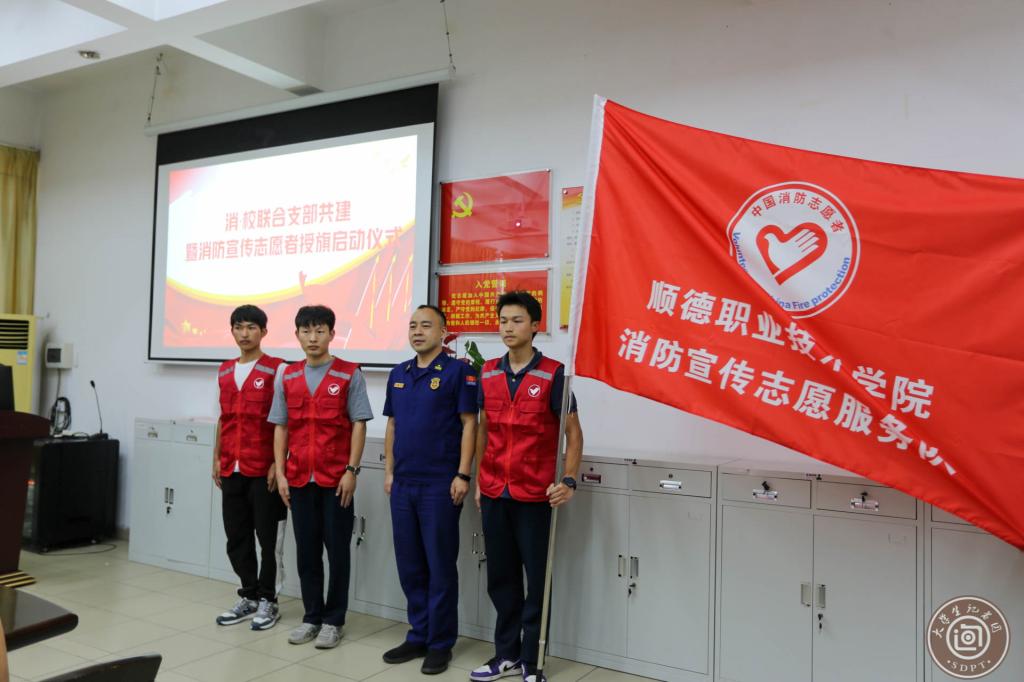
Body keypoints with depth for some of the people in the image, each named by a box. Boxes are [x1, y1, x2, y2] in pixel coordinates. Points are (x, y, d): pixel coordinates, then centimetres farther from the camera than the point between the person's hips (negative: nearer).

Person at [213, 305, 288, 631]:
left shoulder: (277, 369, -7)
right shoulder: (224, 371, 12)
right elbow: (223, 418, 18)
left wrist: (277, 463, -13)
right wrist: (217, 459, 14)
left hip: (264, 470, -6)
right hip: (232, 469, 6)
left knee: (268, 537, 4)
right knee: (236, 537, 11)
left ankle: (268, 600, 17)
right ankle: (249, 596, 26)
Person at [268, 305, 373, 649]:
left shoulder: (349, 374, -4)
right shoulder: (288, 377, 8)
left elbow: (359, 425, -5)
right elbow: (280, 427, 10)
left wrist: (351, 471, -11)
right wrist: (280, 473, 3)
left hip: (336, 479, -3)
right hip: (299, 478, 4)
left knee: (337, 549, 5)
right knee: (306, 550, 11)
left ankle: (333, 620, 18)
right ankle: (312, 616, 25)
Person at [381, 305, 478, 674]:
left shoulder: (458, 371, -7)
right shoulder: (398, 374, 12)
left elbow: (469, 424, -9)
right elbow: (392, 426, 16)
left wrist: (462, 475, -14)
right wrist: (389, 471, 11)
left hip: (441, 485, -6)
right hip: (403, 484, 6)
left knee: (440, 565, 3)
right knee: (409, 564, 13)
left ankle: (441, 643, 16)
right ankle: (418, 635, 27)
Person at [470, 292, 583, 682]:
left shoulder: (552, 374, -7)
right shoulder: (488, 374, 7)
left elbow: (573, 431, -6)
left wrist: (569, 480, -17)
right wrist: (478, 478, 12)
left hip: (535, 494, -4)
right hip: (494, 493, 5)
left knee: (537, 579, 6)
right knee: (500, 576, 13)